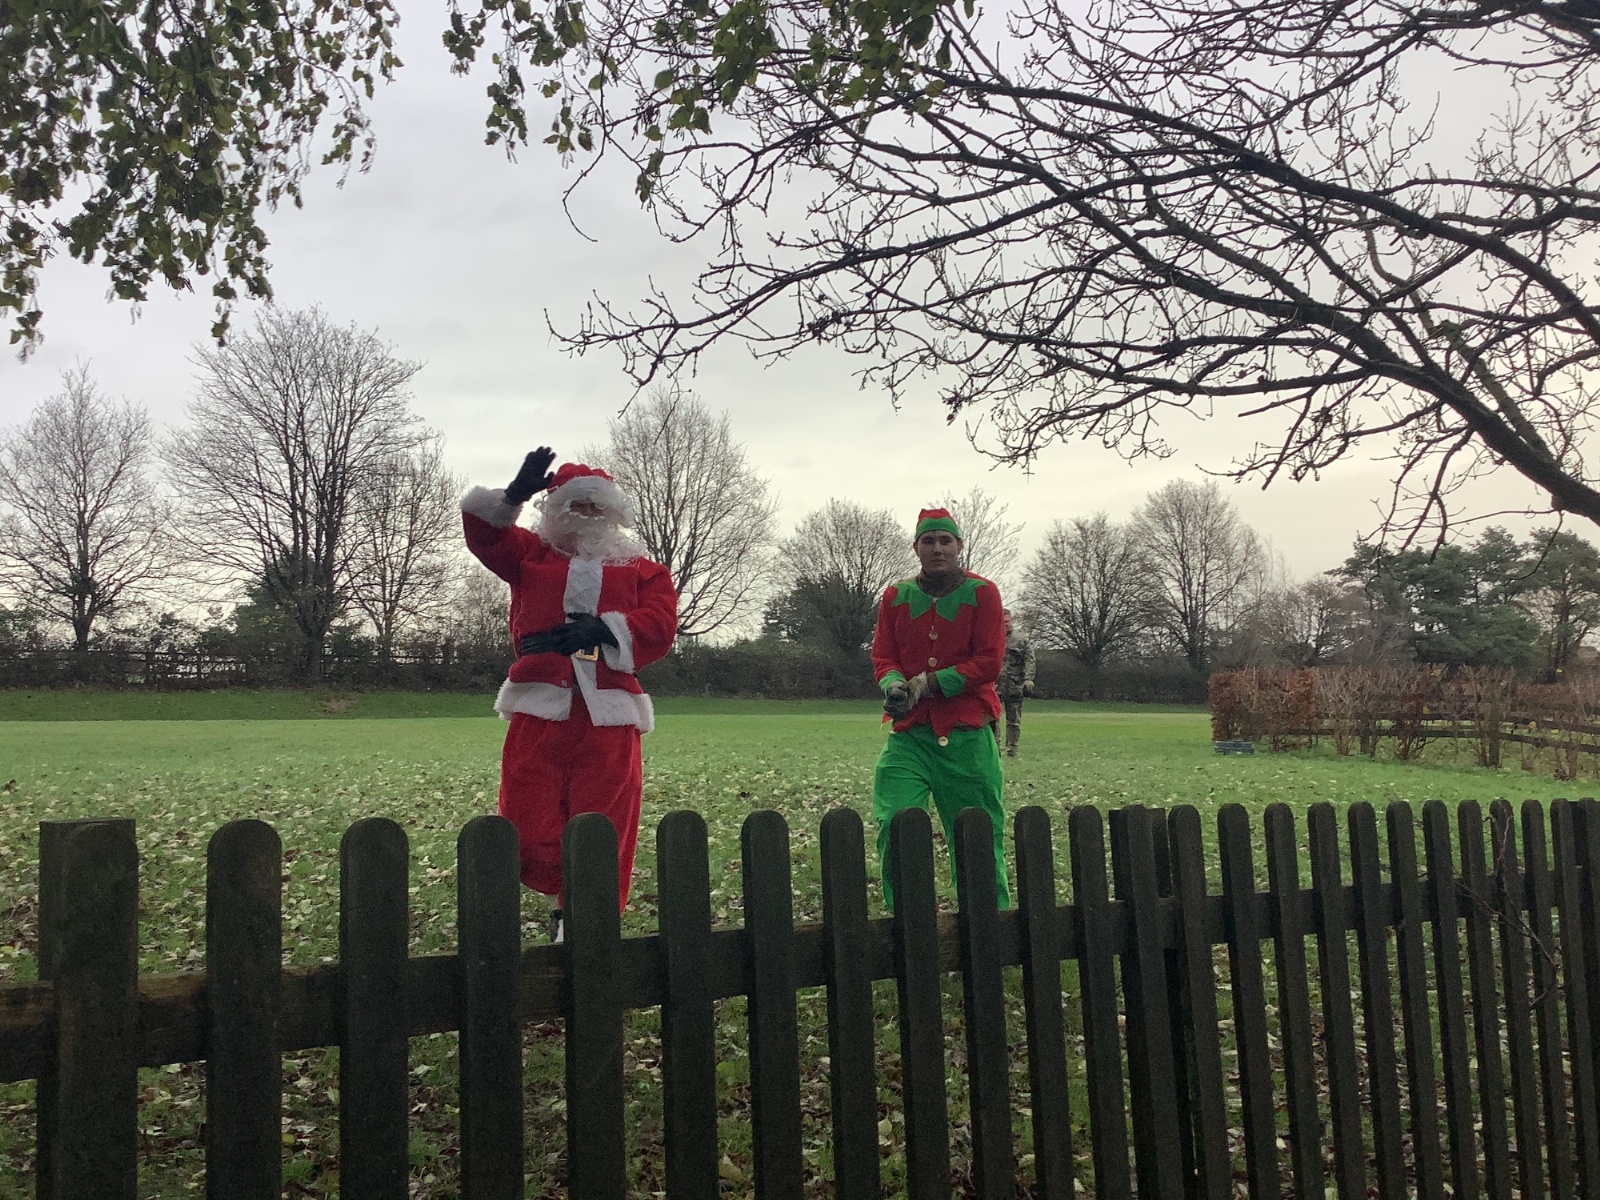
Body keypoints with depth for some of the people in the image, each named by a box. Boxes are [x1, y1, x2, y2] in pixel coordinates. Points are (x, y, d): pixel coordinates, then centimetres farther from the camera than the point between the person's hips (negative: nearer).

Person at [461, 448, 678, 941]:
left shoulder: (643, 570, 15)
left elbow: (659, 625, -1)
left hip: (608, 715, -1)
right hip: (540, 709, 1)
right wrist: (515, 494, -8)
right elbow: (482, 530, 9)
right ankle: (566, 897, 19)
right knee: (527, 834, -5)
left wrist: (601, 630, -16)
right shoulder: (532, 555, 21)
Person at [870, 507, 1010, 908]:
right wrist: (893, 684, -14)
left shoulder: (982, 593, 1)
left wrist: (927, 684, -13)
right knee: (893, 830, -11)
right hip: (909, 734, 2)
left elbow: (988, 663, -5)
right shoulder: (896, 597, 10)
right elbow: (882, 657, 10)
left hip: (967, 735, -2)